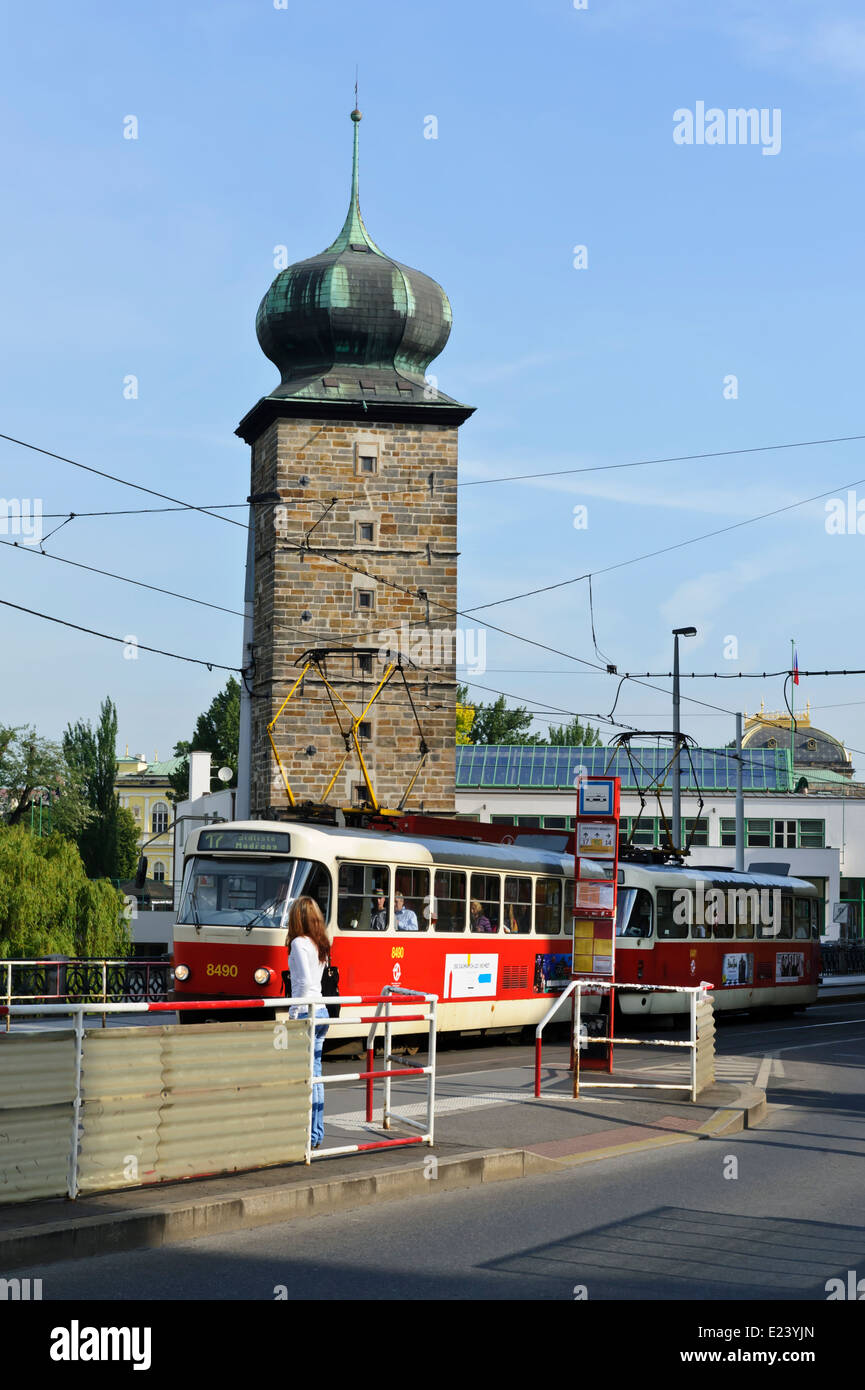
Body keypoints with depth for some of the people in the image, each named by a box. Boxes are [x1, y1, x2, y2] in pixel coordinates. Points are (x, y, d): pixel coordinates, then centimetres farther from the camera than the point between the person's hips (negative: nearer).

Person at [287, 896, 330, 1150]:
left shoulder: (299, 943, -12)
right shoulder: (320, 945, 13)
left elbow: (305, 982, -19)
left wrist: (294, 1014, -14)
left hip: (306, 1012, -8)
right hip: (321, 1011, 8)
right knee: (315, 1075, 12)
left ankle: (309, 1136, -5)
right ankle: (317, 1134, 15)